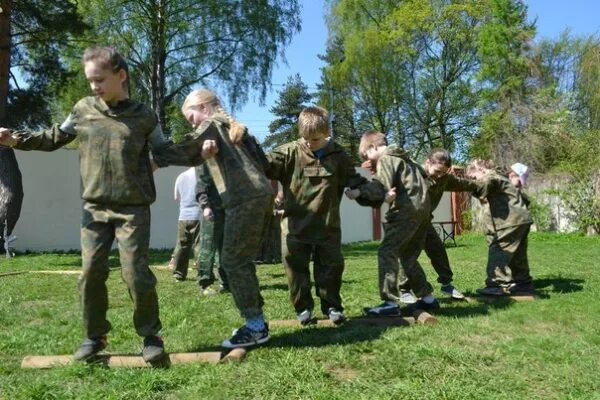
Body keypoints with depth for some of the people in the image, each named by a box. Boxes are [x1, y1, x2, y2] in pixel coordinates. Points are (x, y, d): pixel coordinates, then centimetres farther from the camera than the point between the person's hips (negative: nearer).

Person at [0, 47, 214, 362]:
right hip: (94, 208, 3)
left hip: (133, 209, -3)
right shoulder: (83, 109, 6)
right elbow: (56, 137, 18)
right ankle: (94, 336, 22)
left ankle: (150, 335, 14)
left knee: (135, 273, -4)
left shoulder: (144, 116, 1)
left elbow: (163, 152, 6)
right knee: (91, 273, 4)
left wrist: (197, 151, -8)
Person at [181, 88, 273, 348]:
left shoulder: (211, 124, 4)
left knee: (233, 262, -6)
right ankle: (256, 322, 15)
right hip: (259, 194, 9)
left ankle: (256, 327, -5)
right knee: (242, 261, 12)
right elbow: (262, 160, 25)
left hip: (244, 199, -9)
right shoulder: (233, 126, 27)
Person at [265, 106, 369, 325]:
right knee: (296, 268, 6)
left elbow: (353, 179, 10)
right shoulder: (289, 152, -4)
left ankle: (332, 306, 24)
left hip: (327, 225, 1)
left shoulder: (338, 156, 2)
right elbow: (264, 164, -11)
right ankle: (303, 307, 21)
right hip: (295, 224, -1)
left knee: (331, 267, 9)